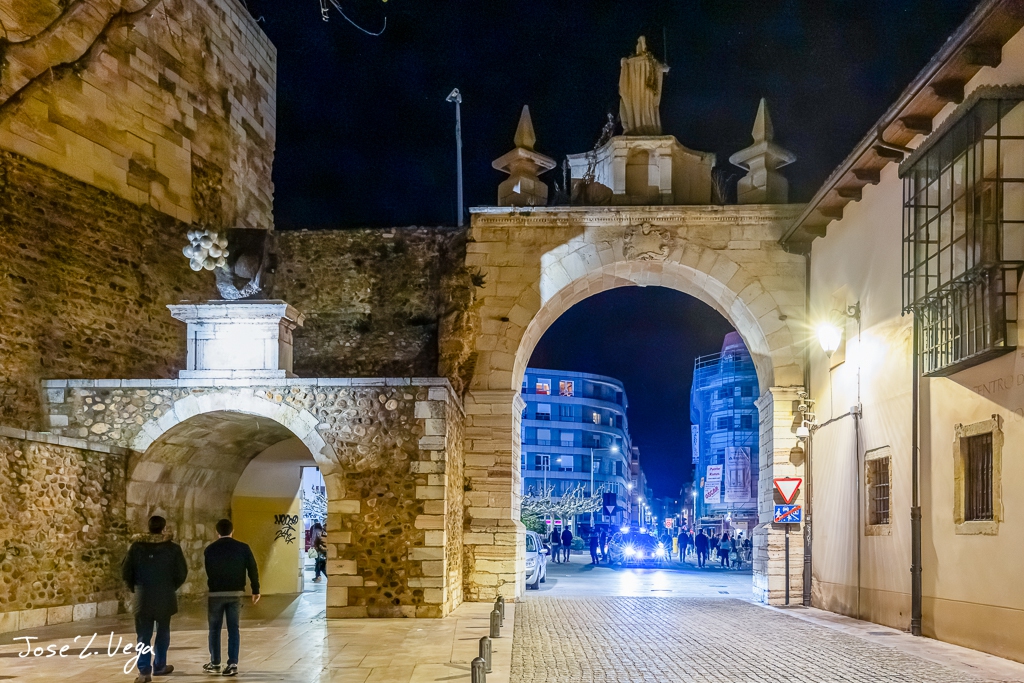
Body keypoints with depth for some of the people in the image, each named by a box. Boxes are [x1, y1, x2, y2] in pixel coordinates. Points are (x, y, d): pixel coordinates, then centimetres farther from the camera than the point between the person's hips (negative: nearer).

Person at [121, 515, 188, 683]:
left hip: (143, 598, 0)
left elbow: (126, 572, -1)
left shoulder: (137, 546, -1)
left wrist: (135, 588, 14)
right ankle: (159, 666, 25)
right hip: (165, 598, 0)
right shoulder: (173, 548, -5)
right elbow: (182, 573, -5)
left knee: (143, 635, 3)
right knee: (162, 632, 16)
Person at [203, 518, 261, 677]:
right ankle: (232, 664, -2)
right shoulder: (243, 548, -3)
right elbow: (253, 569, -4)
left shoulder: (210, 549, -2)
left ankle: (215, 663, 15)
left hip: (215, 593, -1)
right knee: (233, 629, 4)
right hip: (235, 593, 1)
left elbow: (207, 572, 7)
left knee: (214, 629, 11)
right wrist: (256, 590, 4)